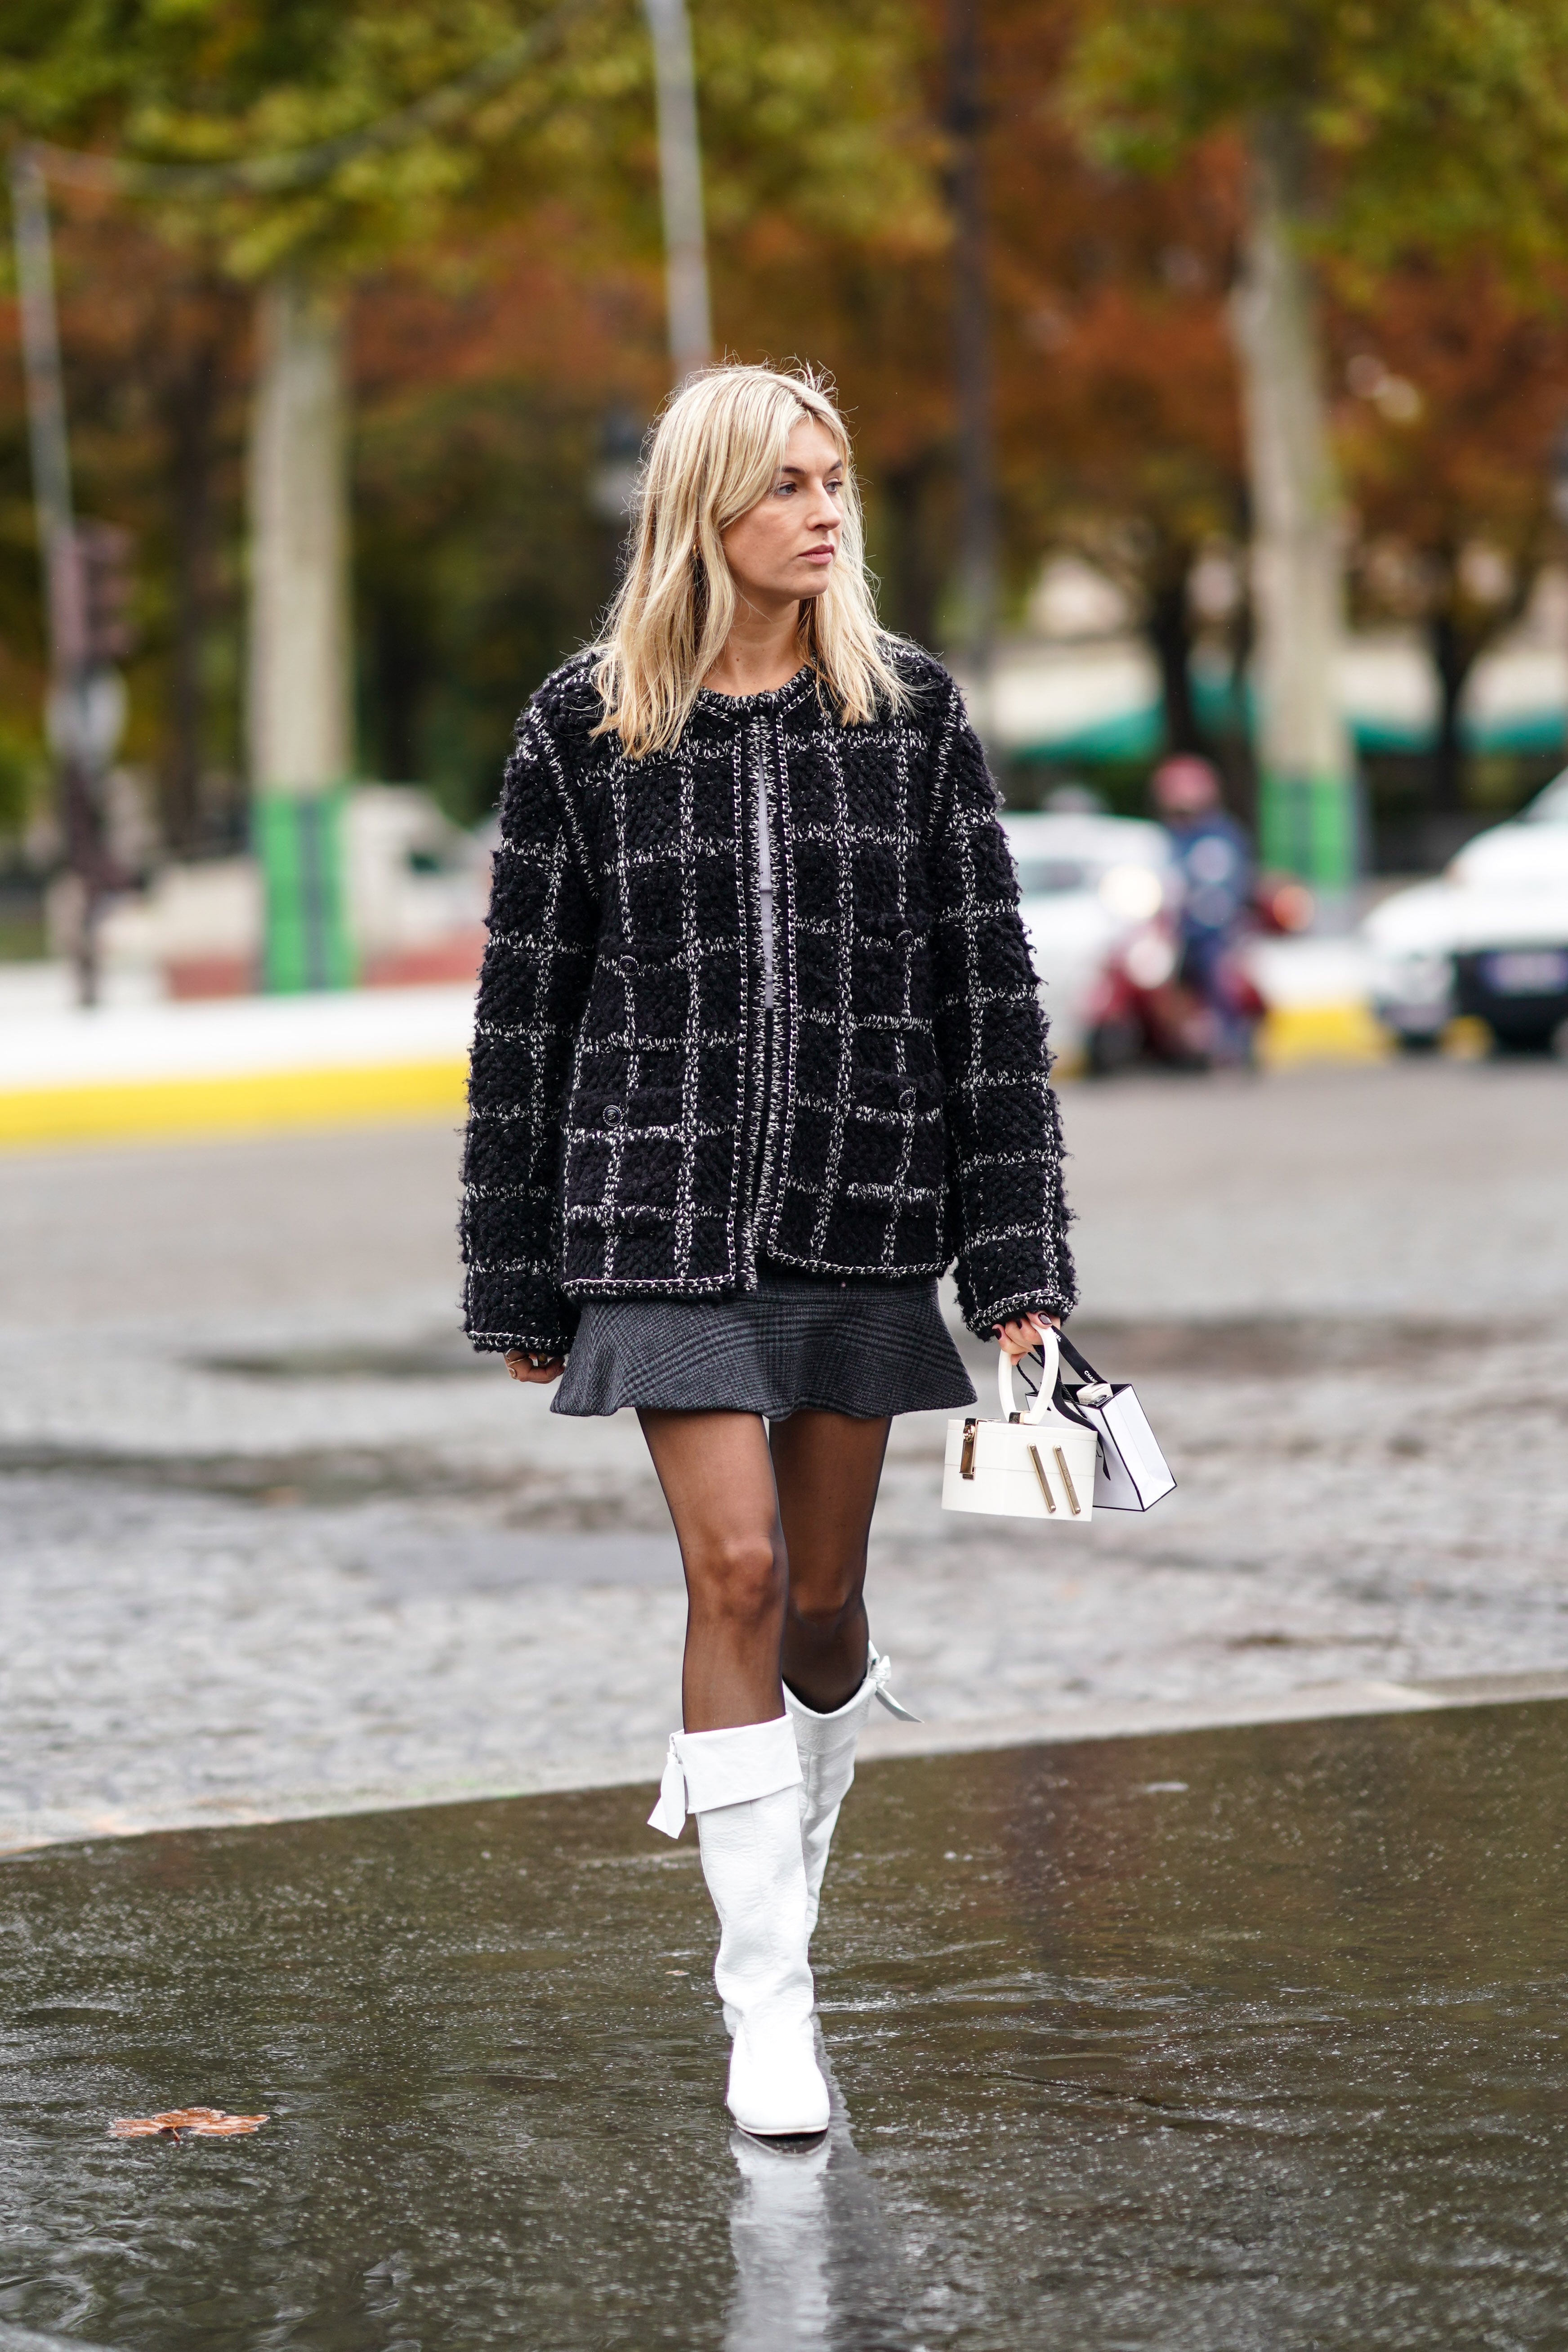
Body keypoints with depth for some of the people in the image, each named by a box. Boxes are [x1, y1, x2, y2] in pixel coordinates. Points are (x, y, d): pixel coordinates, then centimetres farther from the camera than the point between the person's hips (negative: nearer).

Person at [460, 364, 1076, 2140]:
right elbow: (523, 1011, 4)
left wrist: (1019, 1259, -3)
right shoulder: (584, 728, 0)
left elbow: (990, 994, 3)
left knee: (823, 1593, 7)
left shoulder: (910, 713, 3)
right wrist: (520, 1285, 4)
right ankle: (768, 2007, -7)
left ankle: (790, 1825, 39)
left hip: (861, 1218, 2)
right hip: (663, 1212, -2)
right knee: (734, 1570, -11)